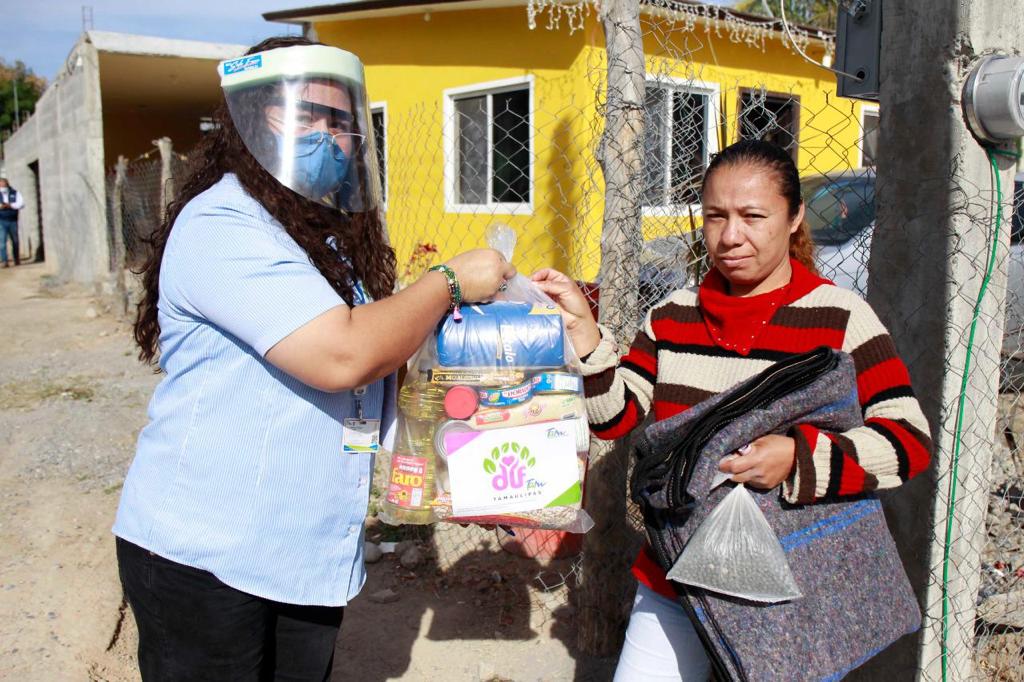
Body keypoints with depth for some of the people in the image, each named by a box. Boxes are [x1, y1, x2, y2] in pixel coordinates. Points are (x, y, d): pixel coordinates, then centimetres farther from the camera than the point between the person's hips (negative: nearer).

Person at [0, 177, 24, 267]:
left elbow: (21, 204, -5)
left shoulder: (15, 193, 6)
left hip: (13, 221, 1)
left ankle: (17, 260, 23)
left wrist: (10, 205, -18)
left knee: (15, 241, 10)